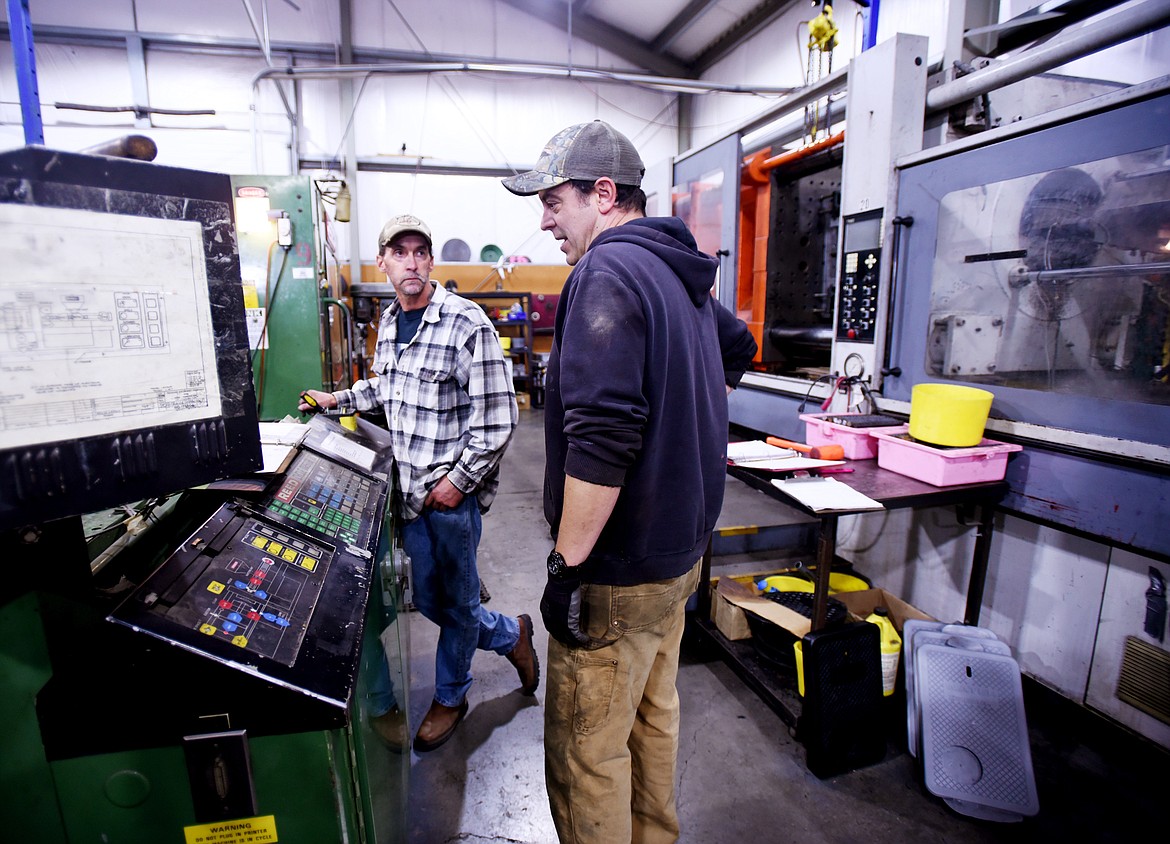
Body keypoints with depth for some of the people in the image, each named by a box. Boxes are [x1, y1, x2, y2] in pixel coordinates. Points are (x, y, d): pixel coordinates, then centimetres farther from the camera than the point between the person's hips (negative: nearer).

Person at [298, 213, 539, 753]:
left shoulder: (466, 323, -17)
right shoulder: (389, 322, 9)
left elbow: (496, 418, -18)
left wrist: (459, 479, -17)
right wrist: (338, 399, 22)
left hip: (454, 492, -7)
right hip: (410, 487, 8)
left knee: (456, 601, 12)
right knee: (428, 600, 18)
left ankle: (450, 696, 39)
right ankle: (510, 635, 43)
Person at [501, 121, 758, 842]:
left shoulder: (607, 273, -18)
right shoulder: (680, 272, 11)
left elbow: (600, 440, -28)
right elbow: (738, 347, 30)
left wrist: (567, 564, -21)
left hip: (618, 569, -10)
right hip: (681, 545, 10)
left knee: (587, 750, 8)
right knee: (654, 714, 26)